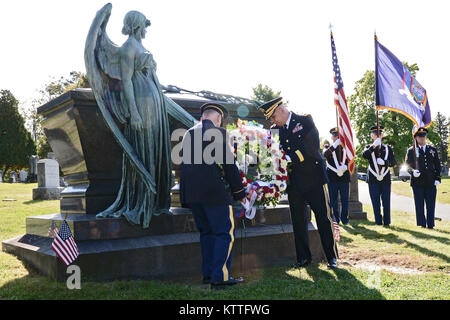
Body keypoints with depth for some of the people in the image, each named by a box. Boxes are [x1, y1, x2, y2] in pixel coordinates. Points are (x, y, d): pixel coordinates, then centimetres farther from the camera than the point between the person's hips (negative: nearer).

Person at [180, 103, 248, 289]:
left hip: (191, 193, 7)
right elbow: (229, 165, -6)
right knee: (225, 232, -1)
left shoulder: (188, 134, 17)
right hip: (213, 192, -7)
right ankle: (220, 277, -5)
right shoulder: (218, 133, -3)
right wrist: (239, 193, 1)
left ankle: (208, 274, 20)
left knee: (206, 232, 17)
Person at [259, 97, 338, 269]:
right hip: (293, 182, 5)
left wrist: (289, 158, -20)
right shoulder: (275, 129, 10)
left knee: (324, 218, 1)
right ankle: (303, 257, 21)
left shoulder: (305, 121, -5)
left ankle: (332, 257, 13)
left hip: (313, 178, -5)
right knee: (298, 221, 9)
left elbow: (312, 148, -16)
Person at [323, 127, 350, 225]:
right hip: (332, 178, -1)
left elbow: (349, 160, 6)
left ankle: (344, 219, 13)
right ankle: (335, 219, 11)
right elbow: (325, 154, -15)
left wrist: (345, 167, -16)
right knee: (333, 200, 2)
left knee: (345, 200, 3)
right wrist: (335, 145, -26)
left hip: (344, 176, 1)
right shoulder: (328, 147, 8)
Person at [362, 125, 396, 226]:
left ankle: (387, 222, 10)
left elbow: (393, 162, 5)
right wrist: (374, 145, -24)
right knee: (376, 202, 1)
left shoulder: (388, 148, 14)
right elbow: (364, 155, -15)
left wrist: (384, 162, -14)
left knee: (386, 202, 2)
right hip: (373, 179, -1)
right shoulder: (369, 147, 9)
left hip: (385, 178, 1)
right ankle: (378, 222, 8)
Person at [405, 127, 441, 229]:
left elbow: (438, 166, 14)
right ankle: (422, 225, 9)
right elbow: (407, 165, 4)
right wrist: (413, 171, -17)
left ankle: (430, 225, 10)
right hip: (417, 182, -2)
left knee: (431, 205, 3)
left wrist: (438, 178, 3)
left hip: (431, 182, 2)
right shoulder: (411, 151, 7)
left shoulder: (433, 150, 13)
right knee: (419, 206, 1)